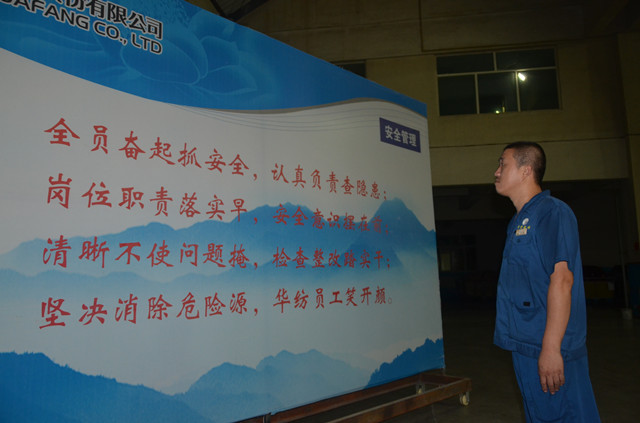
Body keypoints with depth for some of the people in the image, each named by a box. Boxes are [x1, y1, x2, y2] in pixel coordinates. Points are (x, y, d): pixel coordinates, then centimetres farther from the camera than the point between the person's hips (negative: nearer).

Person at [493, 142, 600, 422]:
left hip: (548, 348, -9)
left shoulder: (552, 213, -12)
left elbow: (561, 279, -20)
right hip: (525, 344, 9)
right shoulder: (519, 220, 15)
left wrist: (550, 348, -23)